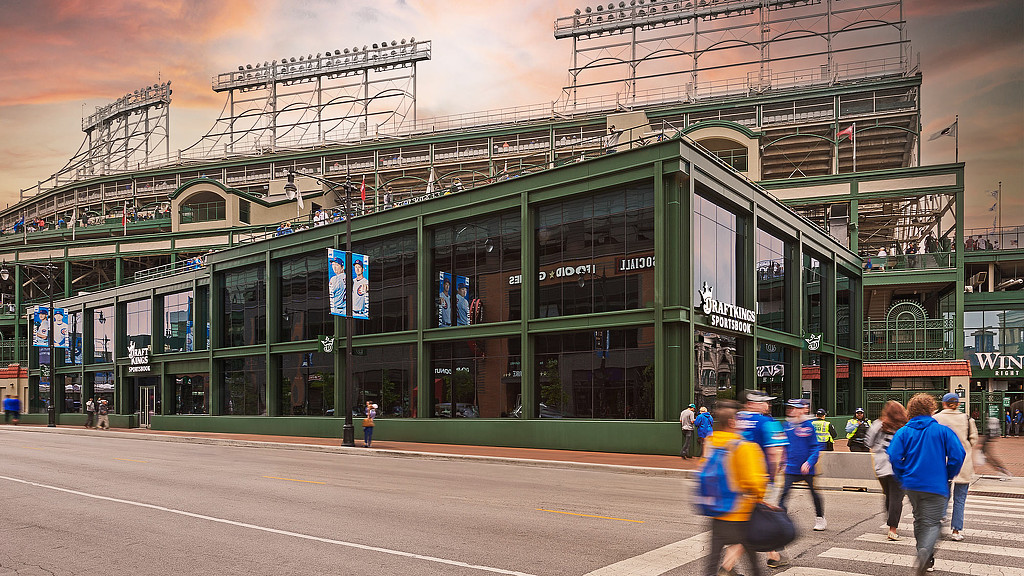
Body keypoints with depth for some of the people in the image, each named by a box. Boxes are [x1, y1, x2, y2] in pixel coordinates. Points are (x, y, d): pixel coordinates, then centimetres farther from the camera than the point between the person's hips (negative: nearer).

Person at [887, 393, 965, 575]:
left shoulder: (903, 432, 1)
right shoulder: (942, 430, -3)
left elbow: (893, 457, -9)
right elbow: (958, 455, -10)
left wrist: (903, 478, 5)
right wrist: (947, 476, 5)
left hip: (912, 485, 3)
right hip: (936, 486, -3)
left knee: (919, 520, 19)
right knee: (932, 522, 0)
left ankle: (926, 560, 28)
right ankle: (925, 550, -27)